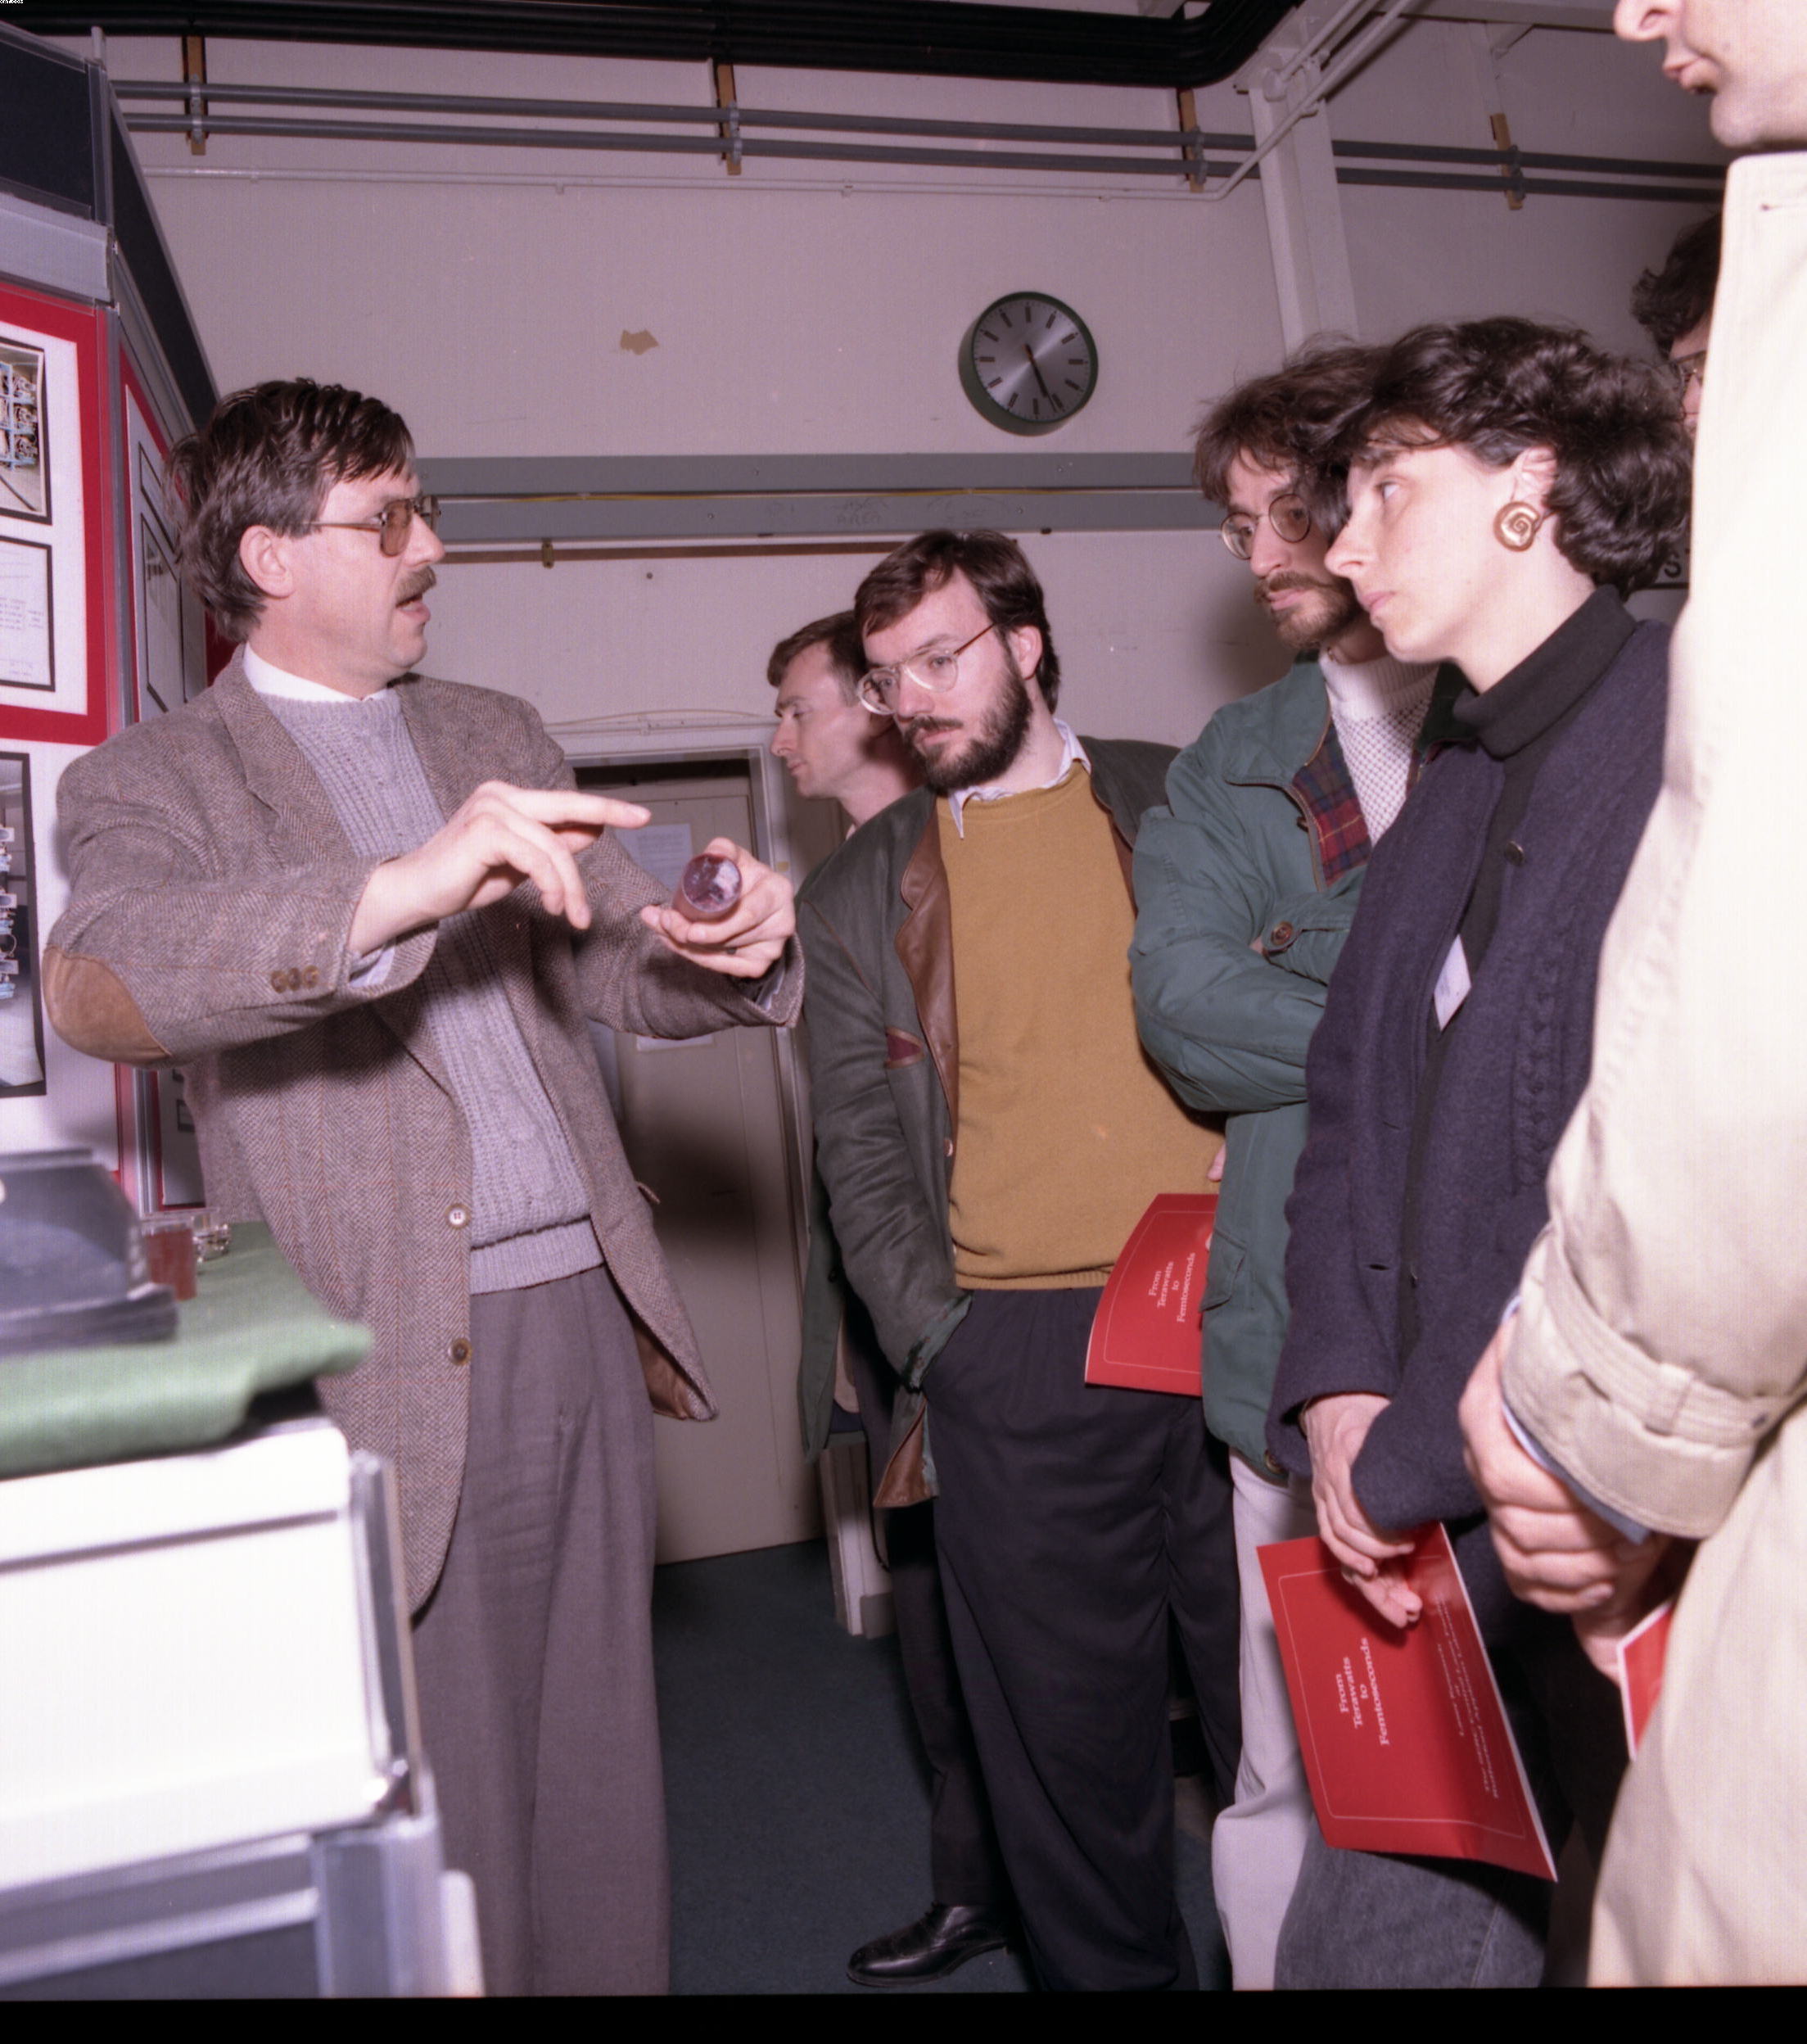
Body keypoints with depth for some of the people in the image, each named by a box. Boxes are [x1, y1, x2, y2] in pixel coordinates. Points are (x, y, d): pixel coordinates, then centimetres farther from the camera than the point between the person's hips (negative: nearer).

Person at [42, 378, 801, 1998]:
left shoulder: (497, 735, 16)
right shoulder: (153, 781, 0)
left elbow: (620, 962, 16)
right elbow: (96, 981, -21)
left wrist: (730, 951, -7)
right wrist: (397, 890, -34)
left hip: (584, 1314, 5)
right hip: (398, 1358, -4)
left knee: (600, 1759, 15)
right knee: (449, 1794, 6)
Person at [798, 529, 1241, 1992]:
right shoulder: (860, 895, 10)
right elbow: (861, 1148, 7)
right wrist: (937, 1337, -5)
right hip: (1014, 1358, 1)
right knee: (1067, 1721, 10)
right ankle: (1115, 1967, 31)